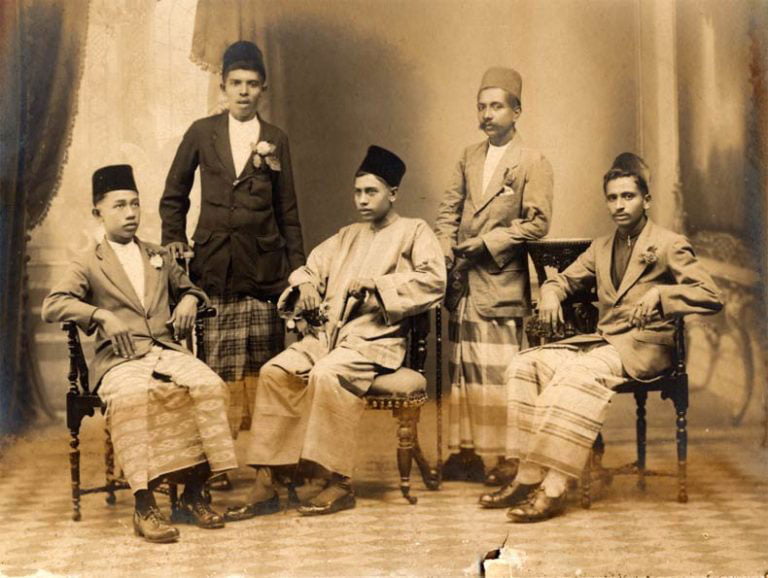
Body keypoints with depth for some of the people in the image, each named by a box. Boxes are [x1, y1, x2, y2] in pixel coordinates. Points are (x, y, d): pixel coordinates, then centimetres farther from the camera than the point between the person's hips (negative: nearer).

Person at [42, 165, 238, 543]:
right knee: (135, 397, -39)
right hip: (120, 359, -4)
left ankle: (193, 496, -18)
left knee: (209, 386, -28)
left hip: (168, 351, 4)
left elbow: (188, 287, 38)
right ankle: (144, 507, -34)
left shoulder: (160, 257, 24)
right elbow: (52, 306, -3)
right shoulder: (88, 265, 11)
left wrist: (189, 300, 12)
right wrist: (102, 316, -18)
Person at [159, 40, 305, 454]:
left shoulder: (276, 140, 10)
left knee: (264, 362, -1)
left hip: (263, 261, 1)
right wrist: (173, 239, 4)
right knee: (218, 362, -3)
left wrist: (296, 268, 6)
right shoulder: (201, 133, 9)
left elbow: (288, 210, 11)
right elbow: (174, 195, 17)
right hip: (213, 262, 0)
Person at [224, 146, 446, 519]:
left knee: (328, 374, -34)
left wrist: (376, 284, -15)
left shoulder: (413, 231, 7)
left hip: (376, 338, -6)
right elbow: (311, 268, 24)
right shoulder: (348, 236, 27)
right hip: (330, 333, 6)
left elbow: (433, 280, -9)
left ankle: (338, 485, -24)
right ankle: (265, 485, -19)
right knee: (275, 372, -18)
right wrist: (305, 284, 0)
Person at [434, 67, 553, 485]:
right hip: (462, 281, 6)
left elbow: (538, 222, -8)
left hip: (501, 282, -6)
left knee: (499, 371, -6)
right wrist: (446, 248, 0)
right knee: (462, 368, 8)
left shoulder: (532, 163, -2)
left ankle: (504, 456, 0)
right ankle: (465, 450, 14)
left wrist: (487, 243, -12)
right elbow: (449, 208, 17)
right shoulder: (469, 157, 17)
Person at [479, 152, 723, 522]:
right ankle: (528, 477, -20)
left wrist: (659, 293, -24)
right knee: (524, 365, -14)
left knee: (578, 374, -35)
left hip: (643, 346, -7)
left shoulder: (669, 245, 1)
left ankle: (554, 489, -37)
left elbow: (711, 296, -10)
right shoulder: (601, 248, 20)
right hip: (602, 340, 7)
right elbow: (565, 279, 29)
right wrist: (551, 293, 4)